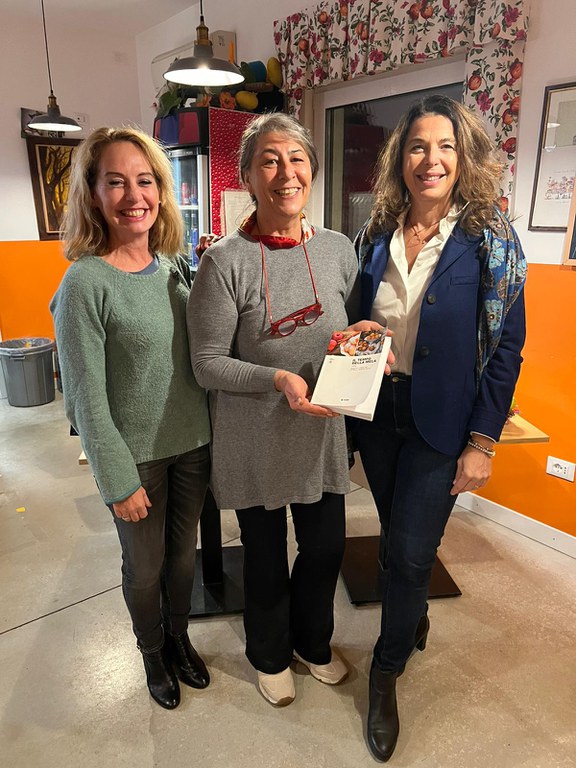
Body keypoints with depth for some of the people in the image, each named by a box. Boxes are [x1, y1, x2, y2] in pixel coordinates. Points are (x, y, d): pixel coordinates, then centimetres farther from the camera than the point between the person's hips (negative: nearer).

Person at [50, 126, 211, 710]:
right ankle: (152, 653, 45)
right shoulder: (85, 283, -17)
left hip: (193, 442, 5)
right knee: (145, 566, 16)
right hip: (137, 454, -4)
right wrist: (118, 480, -14)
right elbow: (86, 398, -15)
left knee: (183, 553, 22)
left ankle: (179, 638, 48)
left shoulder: (176, 267, 0)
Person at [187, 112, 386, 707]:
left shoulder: (338, 250, -2)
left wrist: (362, 340, -11)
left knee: (325, 548, 20)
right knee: (266, 556, 17)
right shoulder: (225, 262, -16)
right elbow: (207, 363, -14)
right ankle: (269, 655, 49)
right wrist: (278, 379, -27)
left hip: (322, 432, 4)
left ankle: (313, 642, 52)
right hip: (255, 440, -4)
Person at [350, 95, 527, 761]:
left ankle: (387, 670, 29)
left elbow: (506, 347, -8)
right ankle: (414, 616, 50)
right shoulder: (374, 237, 3)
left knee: (410, 552, 2)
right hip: (376, 412, 4)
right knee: (397, 537, 19)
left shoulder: (490, 238, -7)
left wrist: (482, 442, -11)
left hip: (441, 422, -3)